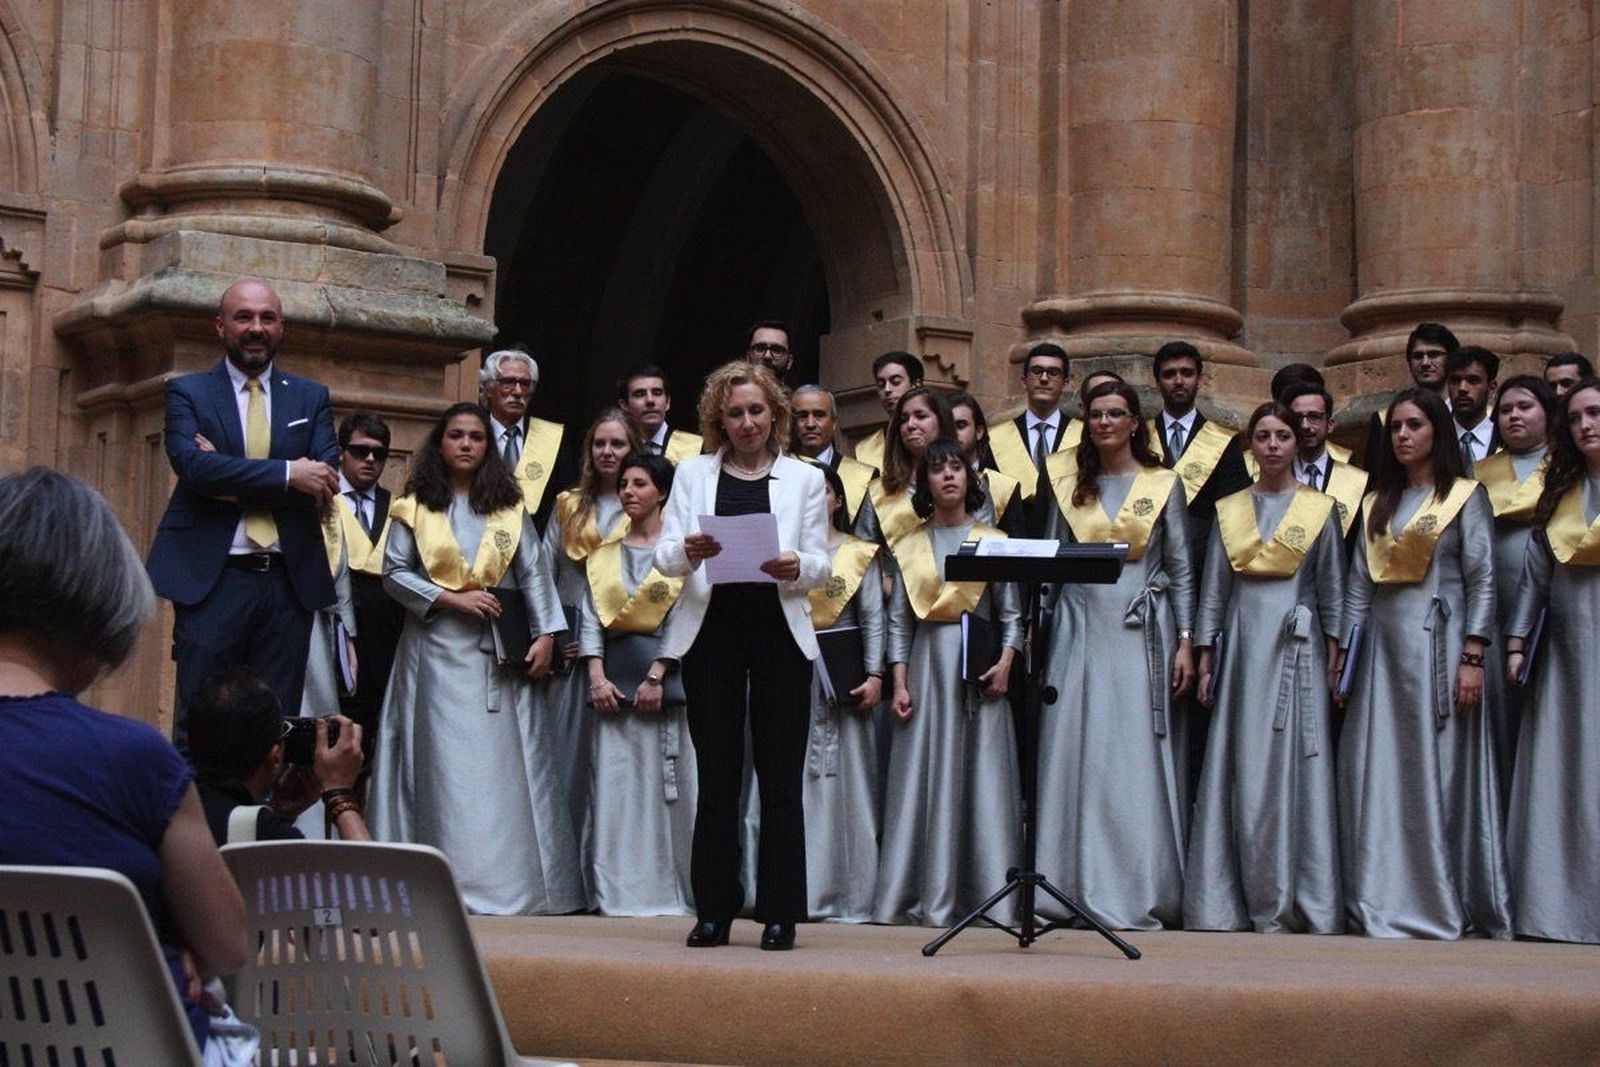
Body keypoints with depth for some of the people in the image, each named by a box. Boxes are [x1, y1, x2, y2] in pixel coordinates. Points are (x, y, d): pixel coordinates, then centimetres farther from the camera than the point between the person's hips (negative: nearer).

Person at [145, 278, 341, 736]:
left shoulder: (311, 397, 13)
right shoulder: (188, 391, 6)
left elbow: (325, 478, -2)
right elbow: (191, 463, -12)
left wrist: (232, 482, -11)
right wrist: (286, 474, -17)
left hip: (289, 582, 3)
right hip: (211, 580, -2)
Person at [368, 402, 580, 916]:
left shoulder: (510, 506, 11)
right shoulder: (414, 506, 6)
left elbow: (534, 573, 7)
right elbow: (394, 572, 1)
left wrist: (545, 634, -3)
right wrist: (450, 598, -10)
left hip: (499, 648, 2)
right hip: (437, 646, -1)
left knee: (505, 761, -1)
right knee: (443, 763, -5)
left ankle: (513, 879, 1)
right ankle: (450, 878, -4)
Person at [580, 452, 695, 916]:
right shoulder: (604, 555, 15)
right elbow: (591, 618, 10)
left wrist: (659, 676, -12)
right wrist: (597, 677, -4)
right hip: (615, 680, 3)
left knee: (673, 787, -5)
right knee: (615, 787, -1)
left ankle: (676, 890, -1)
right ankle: (620, 891, 1)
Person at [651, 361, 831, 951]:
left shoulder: (805, 479, 11)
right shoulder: (694, 473, 12)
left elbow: (821, 565, 5)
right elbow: (664, 556, 4)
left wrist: (795, 567, -18)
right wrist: (688, 552, -19)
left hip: (780, 633, 0)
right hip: (711, 632, 1)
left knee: (781, 777, -2)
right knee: (716, 776, 2)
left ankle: (780, 913, 2)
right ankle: (714, 910, 7)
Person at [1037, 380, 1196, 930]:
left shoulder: (1162, 484, 6)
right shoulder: (1069, 483, 12)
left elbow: (1181, 570, 5)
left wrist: (1185, 642, -2)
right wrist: (1036, 630, 7)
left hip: (1140, 632, -2)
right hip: (1080, 630, 2)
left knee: (1139, 761, -4)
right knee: (1075, 756, -1)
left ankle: (1139, 893, 1)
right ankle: (1077, 888, 4)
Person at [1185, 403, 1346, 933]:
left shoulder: (1320, 509, 6)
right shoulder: (1229, 511, 12)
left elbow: (1333, 590, 5)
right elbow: (1213, 589, 12)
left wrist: (1334, 660, -1)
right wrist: (1205, 659, 6)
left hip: (1296, 644, -2)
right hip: (1242, 644, 2)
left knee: (1294, 767, -5)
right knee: (1242, 771, -1)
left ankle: (1295, 903, -2)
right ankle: (1242, 900, 2)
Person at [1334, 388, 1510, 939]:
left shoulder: (1465, 497, 3)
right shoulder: (1377, 503, 17)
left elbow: (1482, 581, -4)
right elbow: (1359, 582, 13)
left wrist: (1472, 658, -13)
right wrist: (1344, 651, 5)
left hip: (1437, 643, -5)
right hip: (1382, 645, 5)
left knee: (1439, 770, -5)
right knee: (1377, 775, 0)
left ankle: (1446, 904, 0)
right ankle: (1386, 901, 4)